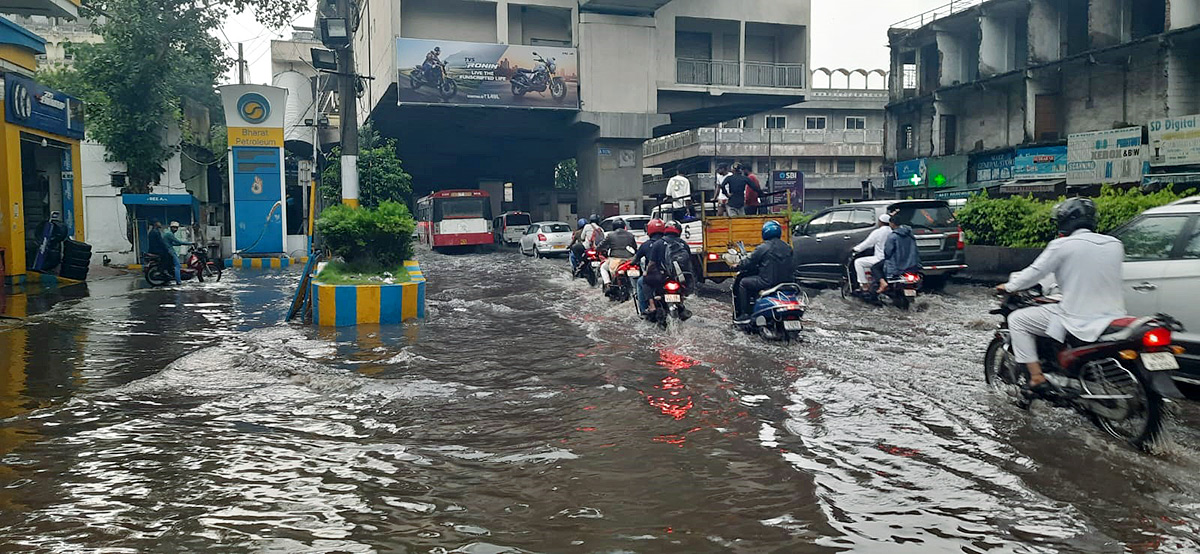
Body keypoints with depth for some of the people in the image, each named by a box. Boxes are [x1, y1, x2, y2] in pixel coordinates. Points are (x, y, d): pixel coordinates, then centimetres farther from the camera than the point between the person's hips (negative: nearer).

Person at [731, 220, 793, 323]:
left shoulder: (762, 248, -12)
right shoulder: (787, 247, 8)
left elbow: (749, 262, -5)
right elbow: (791, 265, 18)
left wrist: (738, 266, 14)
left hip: (768, 282, -7)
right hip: (786, 281, 7)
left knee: (743, 283, 10)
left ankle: (744, 314, 5)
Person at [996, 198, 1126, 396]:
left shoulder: (1062, 245, -10)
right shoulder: (1115, 245, 7)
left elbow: (1034, 273, -3)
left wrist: (1008, 287, 14)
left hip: (1078, 322, -6)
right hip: (1113, 318, 7)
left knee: (1017, 320, 6)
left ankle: (1037, 377, 0)